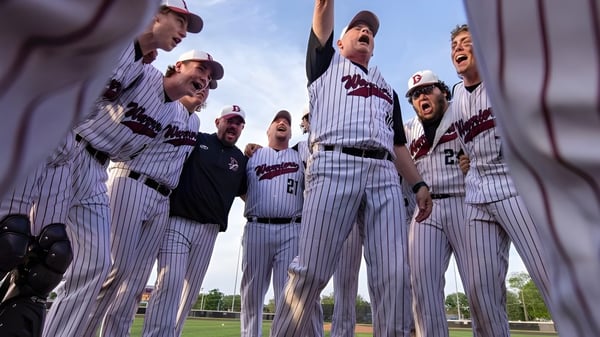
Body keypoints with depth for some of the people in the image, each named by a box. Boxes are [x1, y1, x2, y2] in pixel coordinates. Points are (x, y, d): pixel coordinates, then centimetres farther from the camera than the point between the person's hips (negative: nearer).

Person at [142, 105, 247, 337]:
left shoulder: (240, 159, 15)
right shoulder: (195, 140, 5)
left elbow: (246, 194, 19)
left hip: (209, 230, 4)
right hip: (177, 222, -4)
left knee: (191, 288, 8)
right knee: (170, 281, -15)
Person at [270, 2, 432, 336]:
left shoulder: (388, 89, 35)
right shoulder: (327, 63, 27)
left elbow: (399, 143, 26)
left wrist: (419, 183, 14)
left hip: (385, 175, 5)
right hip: (334, 165, -4)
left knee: (395, 274, -8)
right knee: (312, 270, -11)